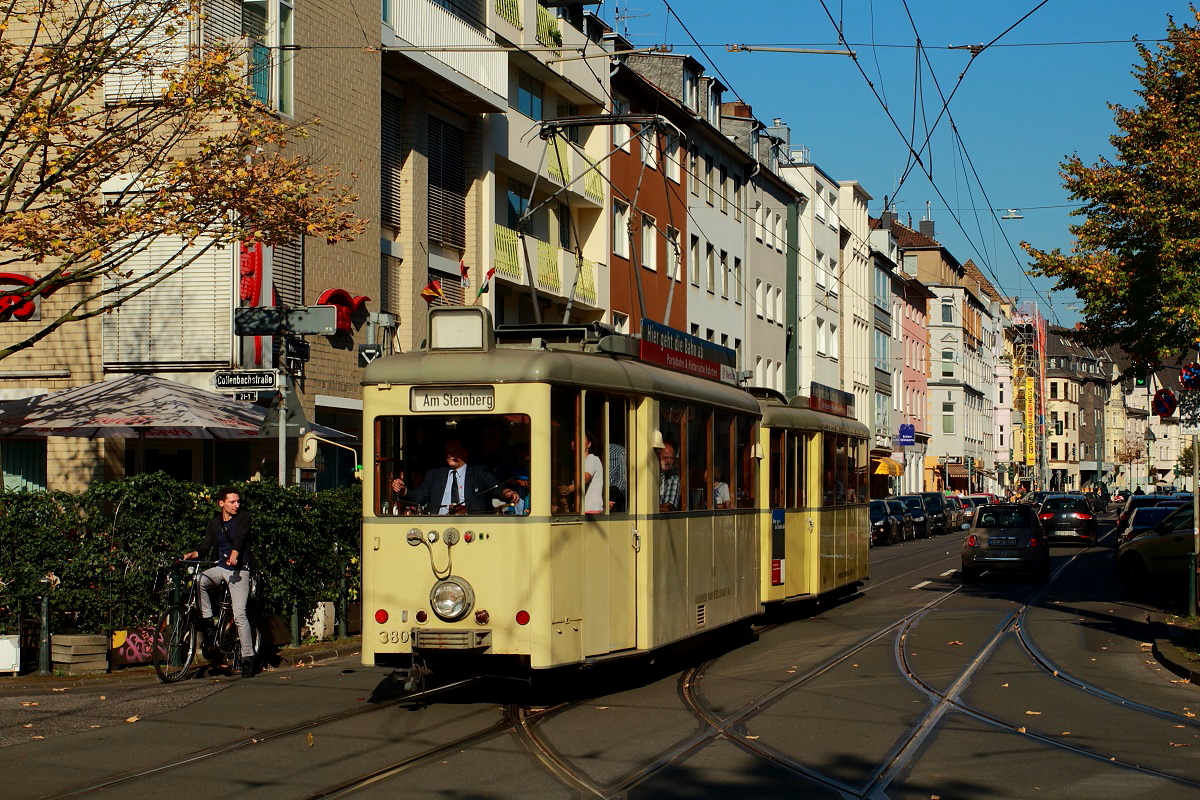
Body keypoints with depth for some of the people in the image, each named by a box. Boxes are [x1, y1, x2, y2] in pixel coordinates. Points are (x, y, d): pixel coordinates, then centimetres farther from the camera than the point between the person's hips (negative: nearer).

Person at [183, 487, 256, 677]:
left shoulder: (243, 518, 0)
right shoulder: (214, 523, 12)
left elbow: (240, 537, -18)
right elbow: (206, 545, 6)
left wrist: (234, 554, -37)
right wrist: (193, 554, -16)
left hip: (239, 569, -4)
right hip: (220, 567, 4)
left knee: (239, 613, -14)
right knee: (197, 581, -27)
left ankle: (248, 658, -10)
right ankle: (207, 621, -10)